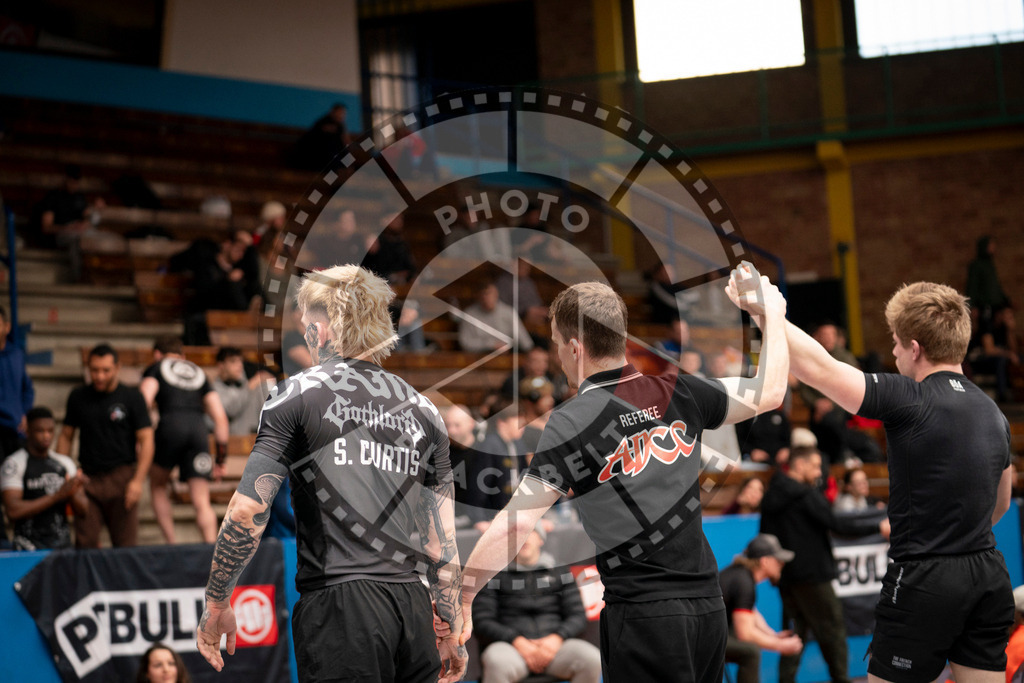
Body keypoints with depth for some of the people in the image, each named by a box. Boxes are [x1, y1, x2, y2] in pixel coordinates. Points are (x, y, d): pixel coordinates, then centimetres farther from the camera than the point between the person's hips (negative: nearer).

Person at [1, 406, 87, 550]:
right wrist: (57, 496, -16)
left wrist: (73, 494, -13)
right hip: (29, 548, -4)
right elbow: (13, 511, -14)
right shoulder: (14, 464, -3)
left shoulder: (65, 463, 13)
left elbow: (83, 509, 10)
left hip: (63, 545, 5)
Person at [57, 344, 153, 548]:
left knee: (125, 544, -2)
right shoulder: (78, 397, 10)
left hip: (121, 477, -2)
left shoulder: (132, 397, 2)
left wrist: (138, 480, -12)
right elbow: (66, 436, 15)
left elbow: (146, 440, -2)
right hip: (88, 477, 2)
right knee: (85, 543, -6)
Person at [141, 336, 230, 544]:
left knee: (158, 484, 19)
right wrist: (221, 456, 20)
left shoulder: (156, 368, 19)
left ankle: (171, 544, 7)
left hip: (171, 425, -2)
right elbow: (220, 417, 20)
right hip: (198, 428, 2)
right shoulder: (199, 373, 28)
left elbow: (145, 400, -3)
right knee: (202, 502, 1)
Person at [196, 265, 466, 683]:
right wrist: (453, 632, 22)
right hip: (412, 609, 5)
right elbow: (443, 541, 15)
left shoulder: (297, 394, 2)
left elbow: (247, 510, -7)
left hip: (339, 604, -5)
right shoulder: (423, 410, 16)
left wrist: (216, 603, 2)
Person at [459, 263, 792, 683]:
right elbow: (770, 392, 21)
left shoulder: (572, 423, -9)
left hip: (642, 613, -6)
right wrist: (771, 315, 34)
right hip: (708, 605, 6)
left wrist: (461, 598, -7)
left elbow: (516, 523, -13)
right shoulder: (678, 394, 5)